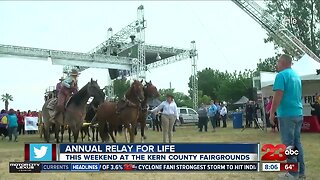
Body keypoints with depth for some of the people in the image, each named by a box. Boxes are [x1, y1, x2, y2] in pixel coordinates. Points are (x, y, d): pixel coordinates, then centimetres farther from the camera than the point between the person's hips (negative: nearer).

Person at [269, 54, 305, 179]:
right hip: (298, 114, 8)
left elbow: (278, 96, -17)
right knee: (297, 143, 13)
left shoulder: (281, 75, -10)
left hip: (287, 114, -8)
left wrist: (272, 112, -11)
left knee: (288, 144, -2)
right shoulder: (296, 75, 16)